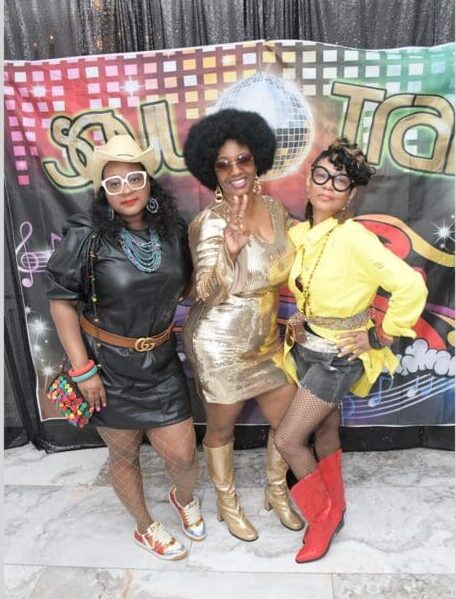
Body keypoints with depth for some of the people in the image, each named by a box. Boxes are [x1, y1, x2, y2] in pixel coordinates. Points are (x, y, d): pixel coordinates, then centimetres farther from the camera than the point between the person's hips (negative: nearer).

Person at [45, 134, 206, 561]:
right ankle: (146, 528, 46)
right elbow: (61, 301, -12)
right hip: (107, 364, -3)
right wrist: (82, 369, -13)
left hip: (160, 361, 3)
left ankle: (184, 498, 49)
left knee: (183, 455, 10)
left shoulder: (173, 229, -4)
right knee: (124, 454, 17)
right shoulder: (86, 235, -16)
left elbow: (186, 287, 10)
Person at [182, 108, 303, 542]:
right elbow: (208, 295, -23)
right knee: (221, 429, 17)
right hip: (220, 345, -6)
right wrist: (230, 249, -37)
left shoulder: (274, 208, -1)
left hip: (266, 340, 6)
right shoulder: (209, 223, -20)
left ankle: (277, 493, 46)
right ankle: (227, 503, 45)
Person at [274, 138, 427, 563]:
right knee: (324, 433, 20)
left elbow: (411, 287, -28)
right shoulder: (298, 234, -1)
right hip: (307, 346, 7)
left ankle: (323, 512, 27)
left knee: (287, 440, -1)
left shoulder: (353, 237, -23)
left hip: (338, 356, -7)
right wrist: (298, 318, 3)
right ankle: (333, 510, 43)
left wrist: (380, 337, -18)